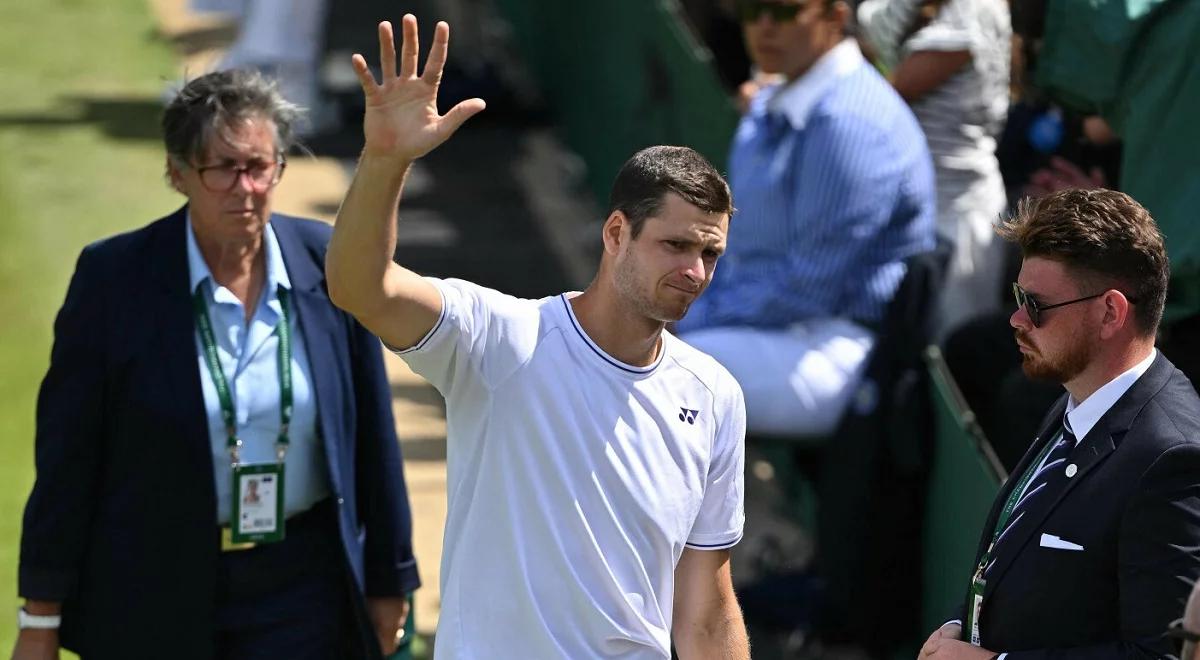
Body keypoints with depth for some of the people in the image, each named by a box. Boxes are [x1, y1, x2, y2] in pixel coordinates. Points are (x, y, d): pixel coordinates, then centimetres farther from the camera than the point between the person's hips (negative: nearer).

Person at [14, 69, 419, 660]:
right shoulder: (114, 275, -8)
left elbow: (371, 439, 6)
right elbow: (67, 455, -4)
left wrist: (389, 581, 10)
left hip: (302, 595, 1)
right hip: (156, 602, -1)